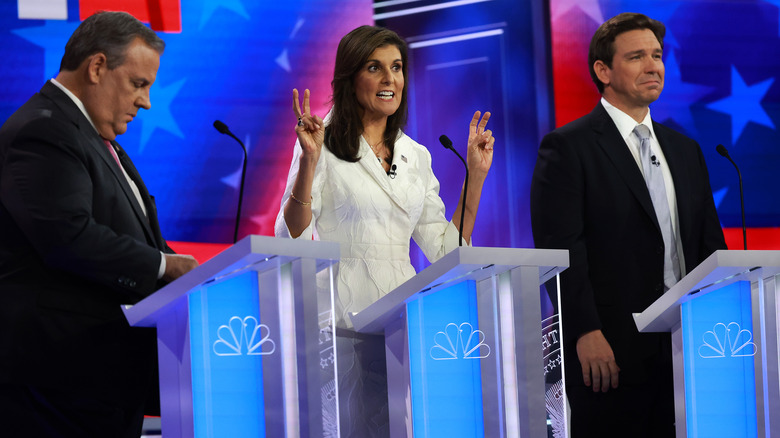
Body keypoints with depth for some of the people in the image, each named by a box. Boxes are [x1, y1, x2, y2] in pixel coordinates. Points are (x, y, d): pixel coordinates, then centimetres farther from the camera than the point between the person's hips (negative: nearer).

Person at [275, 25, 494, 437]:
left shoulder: (416, 156, 14)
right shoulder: (325, 144, -1)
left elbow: (446, 250, 12)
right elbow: (292, 237, -9)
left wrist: (476, 174, 9)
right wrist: (309, 160, -19)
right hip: (342, 318, -5)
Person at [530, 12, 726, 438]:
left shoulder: (685, 150, 18)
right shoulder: (567, 147, -2)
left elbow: (710, 244, 18)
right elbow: (559, 247, -10)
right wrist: (586, 333, -18)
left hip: (685, 350, 6)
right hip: (610, 353, -6)